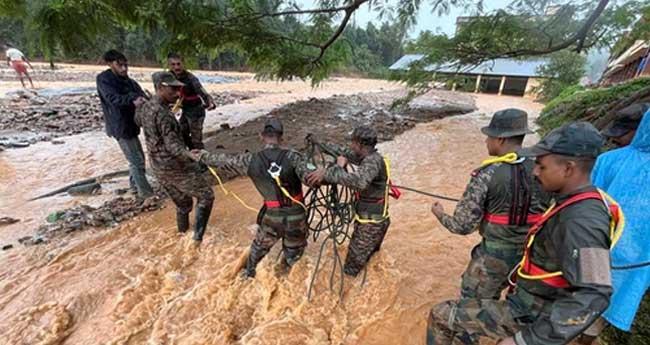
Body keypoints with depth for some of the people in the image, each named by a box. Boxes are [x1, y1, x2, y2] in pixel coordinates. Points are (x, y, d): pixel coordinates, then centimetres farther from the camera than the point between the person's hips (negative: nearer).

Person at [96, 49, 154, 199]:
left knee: (137, 158, 18)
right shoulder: (104, 79, -11)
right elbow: (113, 98, -29)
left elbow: (140, 95, -3)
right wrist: (132, 101, -46)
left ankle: (135, 185, 34)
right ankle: (145, 191, 6)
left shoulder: (128, 81, 12)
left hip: (130, 124, 8)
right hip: (120, 126, -8)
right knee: (136, 160, -5)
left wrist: (143, 101, -25)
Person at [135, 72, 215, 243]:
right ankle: (198, 236, 4)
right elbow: (172, 146, -31)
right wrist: (191, 155, -48)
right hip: (176, 167, -9)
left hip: (158, 169, 9)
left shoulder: (145, 108, 5)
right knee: (206, 196, 5)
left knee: (182, 203, 24)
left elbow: (138, 120, 30)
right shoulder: (163, 113, -23)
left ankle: (182, 231, 39)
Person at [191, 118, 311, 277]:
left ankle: (248, 274, 52)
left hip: (272, 216, 2)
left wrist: (202, 156, 21)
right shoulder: (292, 157, -17)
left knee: (259, 247, 31)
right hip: (296, 216, -1)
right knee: (293, 252, 26)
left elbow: (224, 161, 5)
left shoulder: (252, 160, -10)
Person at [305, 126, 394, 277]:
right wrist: (318, 142, 17)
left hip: (372, 223, -9)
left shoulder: (373, 161, -27)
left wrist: (327, 172, -44)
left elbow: (359, 181, -48)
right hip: (373, 219, 9)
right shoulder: (367, 157, 2)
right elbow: (344, 152, 15)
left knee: (352, 268, 6)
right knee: (370, 256, 29)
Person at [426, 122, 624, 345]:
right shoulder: (577, 204, 2)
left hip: (531, 315, -9)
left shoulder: (582, 220, -29)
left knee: (440, 316, -3)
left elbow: (592, 297, -34)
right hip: (531, 304, 9)